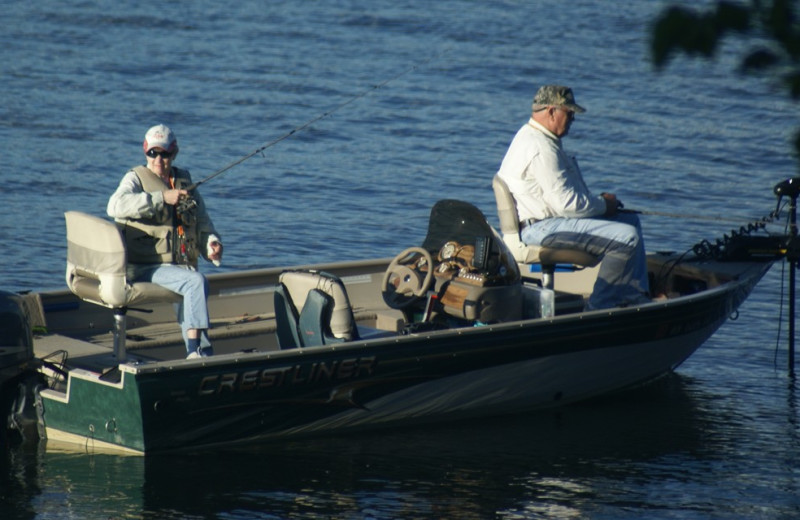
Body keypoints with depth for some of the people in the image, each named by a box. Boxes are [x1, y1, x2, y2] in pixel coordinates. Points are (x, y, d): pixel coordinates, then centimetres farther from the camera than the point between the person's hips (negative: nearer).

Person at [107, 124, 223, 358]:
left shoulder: (185, 181, 18)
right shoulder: (136, 178, 2)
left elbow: (202, 221, 23)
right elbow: (115, 206, -19)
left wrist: (211, 243, 0)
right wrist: (162, 198, -21)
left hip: (179, 265, 5)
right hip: (145, 267, -5)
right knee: (196, 281, -26)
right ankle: (196, 351, -23)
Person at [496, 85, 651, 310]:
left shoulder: (530, 137, 17)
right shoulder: (541, 148, -20)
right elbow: (567, 203, -23)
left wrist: (598, 201, 11)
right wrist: (603, 204, -6)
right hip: (540, 228, -12)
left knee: (630, 220, 17)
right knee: (627, 237, -21)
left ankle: (637, 298, 18)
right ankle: (599, 307, -9)